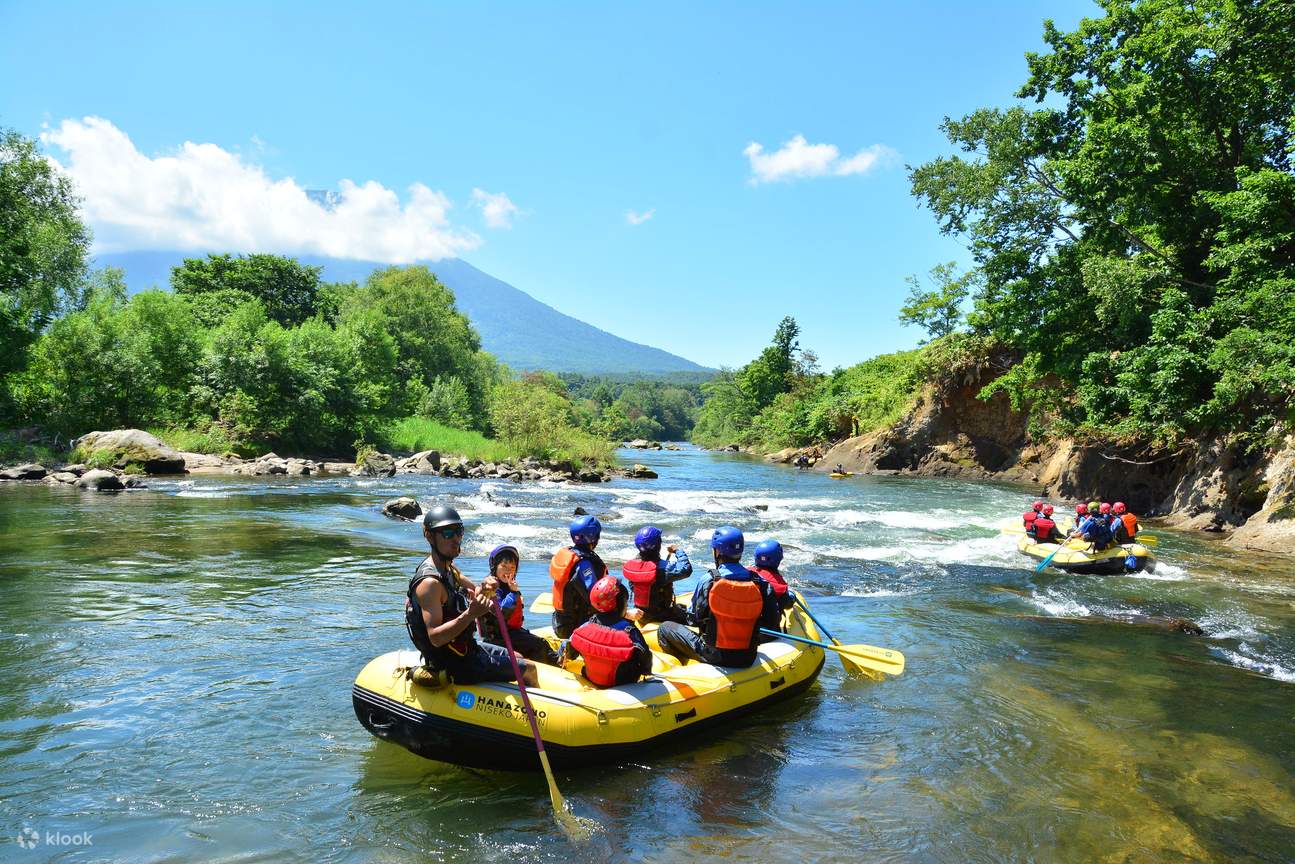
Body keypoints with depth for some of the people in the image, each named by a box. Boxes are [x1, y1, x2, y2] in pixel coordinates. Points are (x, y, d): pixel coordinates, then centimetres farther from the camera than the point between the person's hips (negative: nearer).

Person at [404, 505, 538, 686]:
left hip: (463, 648, 10)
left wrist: (485, 588, -14)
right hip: (455, 666, -10)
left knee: (517, 657, 27)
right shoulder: (429, 582, -27)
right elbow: (435, 638, -32)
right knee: (528, 670, 1)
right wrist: (470, 614, -42)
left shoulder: (448, 568, 4)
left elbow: (474, 594, 10)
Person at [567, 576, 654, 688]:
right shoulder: (630, 631, -26)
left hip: (591, 679, 4)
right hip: (620, 684, -4)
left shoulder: (587, 625, -16)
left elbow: (571, 654, -4)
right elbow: (645, 656, -17)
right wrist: (647, 671, 4)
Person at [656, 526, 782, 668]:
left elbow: (694, 617, -3)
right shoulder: (760, 583, -8)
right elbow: (772, 625, -3)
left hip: (714, 656, -4)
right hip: (748, 658, 4)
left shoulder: (708, 581, -14)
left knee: (665, 628, 13)